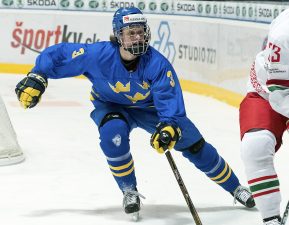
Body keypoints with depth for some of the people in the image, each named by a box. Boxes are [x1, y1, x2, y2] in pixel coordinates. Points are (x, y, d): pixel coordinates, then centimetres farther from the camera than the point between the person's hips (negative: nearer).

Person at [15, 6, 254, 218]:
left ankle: (236, 188, 15)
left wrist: (169, 127, -49)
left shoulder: (158, 64, -31)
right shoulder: (98, 55, -30)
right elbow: (58, 54, -20)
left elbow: (170, 100, -32)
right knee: (113, 133, -35)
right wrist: (36, 79, -26)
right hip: (111, 106, 0)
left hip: (149, 107, 0)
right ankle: (129, 191, -13)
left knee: (194, 144, -4)